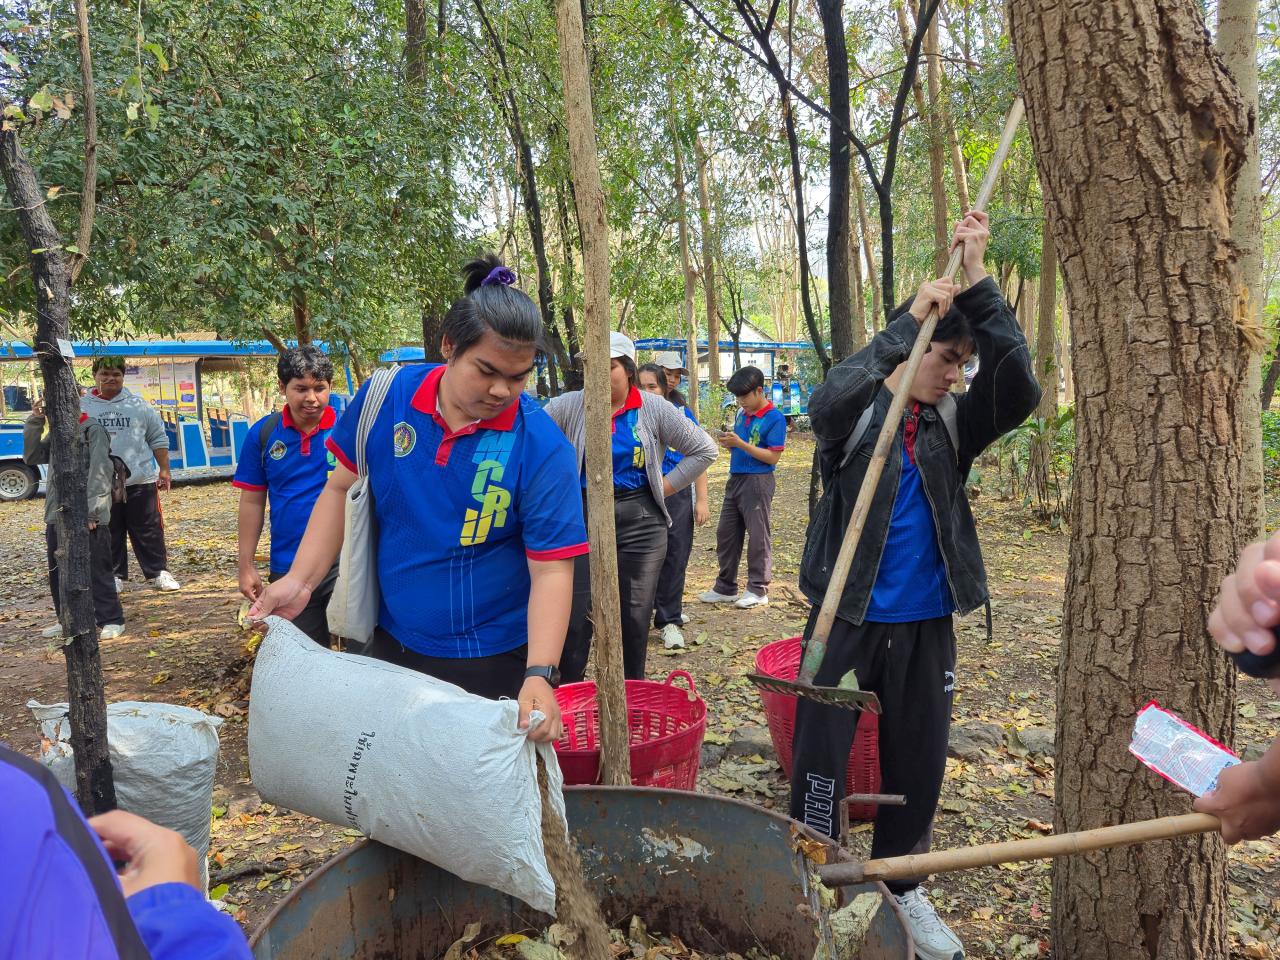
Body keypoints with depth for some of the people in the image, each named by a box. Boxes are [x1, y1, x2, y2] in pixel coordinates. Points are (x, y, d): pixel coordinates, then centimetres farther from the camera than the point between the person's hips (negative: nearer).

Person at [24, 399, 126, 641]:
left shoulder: (93, 430, -8)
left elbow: (101, 473, -15)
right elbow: (31, 457, 12)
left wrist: (91, 512, -19)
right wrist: (34, 423, 1)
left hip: (87, 518, -8)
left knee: (96, 571, -3)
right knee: (58, 572, 14)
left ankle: (111, 620, 6)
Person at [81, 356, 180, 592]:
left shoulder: (139, 405, 5)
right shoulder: (82, 407, 5)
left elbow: (158, 439, 9)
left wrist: (164, 470, 5)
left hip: (140, 481, 0)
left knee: (148, 530, 3)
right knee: (109, 533, 8)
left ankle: (158, 572, 13)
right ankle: (114, 575, 19)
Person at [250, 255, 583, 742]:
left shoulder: (542, 447, -20)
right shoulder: (385, 398, -10)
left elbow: (551, 569, -20)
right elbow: (341, 489, 3)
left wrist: (539, 675, -31)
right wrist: (299, 581, -5)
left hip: (492, 663, -4)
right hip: (391, 643, 4)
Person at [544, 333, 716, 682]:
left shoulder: (655, 409, 2)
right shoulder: (569, 407, 0)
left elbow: (704, 450, 6)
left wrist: (665, 486, 1)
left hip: (641, 521, 1)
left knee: (636, 614, 7)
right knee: (576, 615, -4)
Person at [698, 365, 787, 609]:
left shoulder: (775, 418, -11)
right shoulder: (741, 414, 9)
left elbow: (773, 457, -16)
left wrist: (740, 443, -20)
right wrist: (728, 442, -3)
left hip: (758, 482, -8)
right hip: (735, 479, 8)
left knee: (758, 537, 2)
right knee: (726, 533, 11)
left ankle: (758, 590, 13)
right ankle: (725, 588, 22)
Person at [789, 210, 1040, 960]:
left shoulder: (955, 424, 3)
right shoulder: (857, 413, -6)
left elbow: (1021, 390, -14)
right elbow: (828, 401, -30)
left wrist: (978, 281, -19)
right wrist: (909, 319, -32)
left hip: (925, 626, 4)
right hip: (847, 619, -3)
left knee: (919, 764, 14)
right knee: (820, 761, 4)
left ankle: (902, 889, 34)